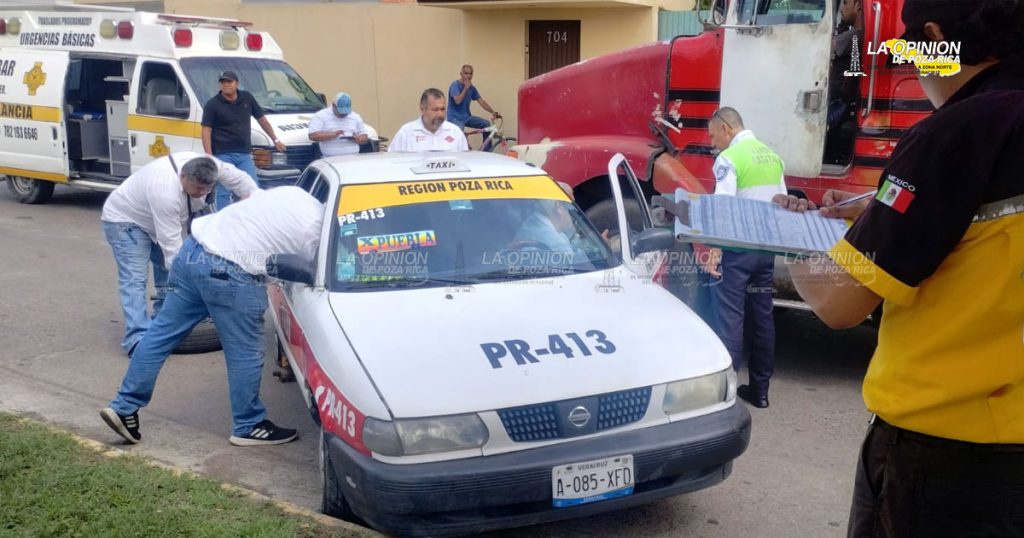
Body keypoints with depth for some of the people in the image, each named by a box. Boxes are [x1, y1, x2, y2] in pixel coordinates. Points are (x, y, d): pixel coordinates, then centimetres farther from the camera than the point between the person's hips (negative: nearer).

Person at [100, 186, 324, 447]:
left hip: (194, 248, 9)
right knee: (245, 354, 6)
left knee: (162, 331, 13)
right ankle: (249, 427, 20)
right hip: (228, 273, -9)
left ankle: (124, 406, 21)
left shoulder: (293, 193, 16)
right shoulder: (315, 230, -5)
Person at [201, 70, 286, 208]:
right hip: (223, 155, -3)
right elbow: (206, 131, -6)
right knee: (223, 192, 0)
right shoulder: (212, 105, -4)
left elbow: (262, 120, 16)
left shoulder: (247, 98, 6)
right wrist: (209, 155, -14)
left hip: (245, 155, 4)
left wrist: (275, 140, 20)